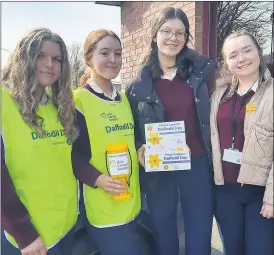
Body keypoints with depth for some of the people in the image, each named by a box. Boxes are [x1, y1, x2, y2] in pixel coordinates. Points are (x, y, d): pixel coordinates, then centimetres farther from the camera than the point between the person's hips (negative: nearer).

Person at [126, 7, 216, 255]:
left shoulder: (203, 71, -1)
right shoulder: (140, 84, 0)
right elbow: (132, 129, 8)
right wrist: (140, 148, -10)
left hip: (198, 166, 0)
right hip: (158, 171, 1)